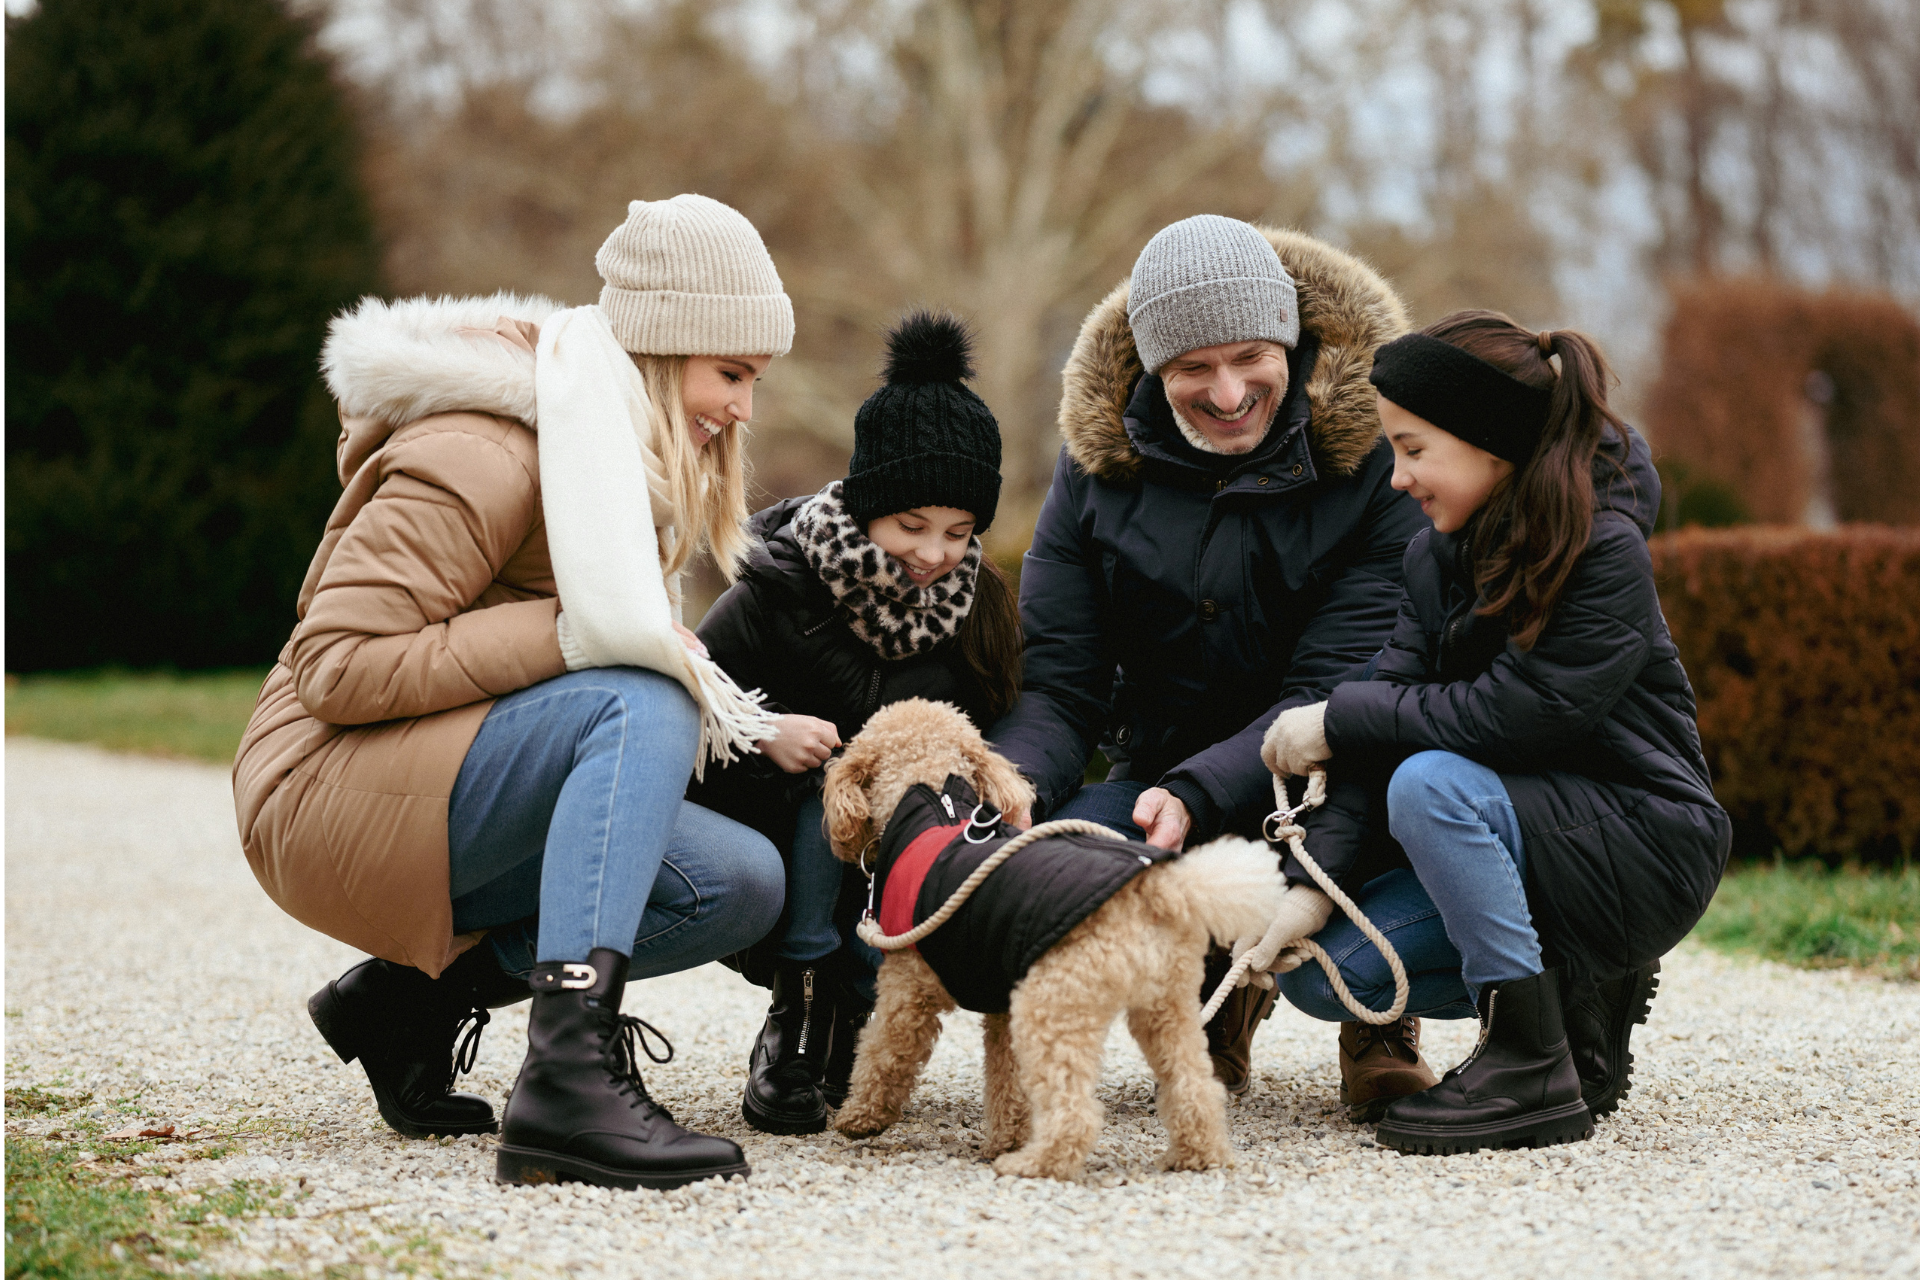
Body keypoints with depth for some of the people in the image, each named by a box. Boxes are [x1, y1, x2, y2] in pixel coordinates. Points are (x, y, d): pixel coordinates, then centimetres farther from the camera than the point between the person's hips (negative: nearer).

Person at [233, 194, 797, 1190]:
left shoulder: (627, 468, 13)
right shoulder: (485, 456, -17)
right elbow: (337, 668, -22)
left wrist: (743, 725, -2)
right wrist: (568, 636, -26)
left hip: (452, 821, 9)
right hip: (336, 797, -9)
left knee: (743, 885, -7)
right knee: (643, 704, -31)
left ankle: (418, 991, 0)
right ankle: (569, 1076, -44)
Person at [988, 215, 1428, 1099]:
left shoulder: (1371, 454, -13)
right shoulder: (1100, 457, -2)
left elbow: (1333, 687, -20)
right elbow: (1058, 683, -6)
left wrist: (1196, 794, -36)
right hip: (1160, 772, 3)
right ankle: (1227, 982, 8)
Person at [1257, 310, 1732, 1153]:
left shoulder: (1604, 554, -18)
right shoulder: (1438, 557, 4)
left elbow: (1510, 716, -26)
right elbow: (1393, 700, -6)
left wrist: (1337, 721, -20)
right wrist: (1312, 863, -19)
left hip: (1644, 848, -8)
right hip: (1520, 836, 8)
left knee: (1434, 783, -32)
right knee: (1317, 970, -9)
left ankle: (1534, 1070, -23)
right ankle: (1576, 991, 8)